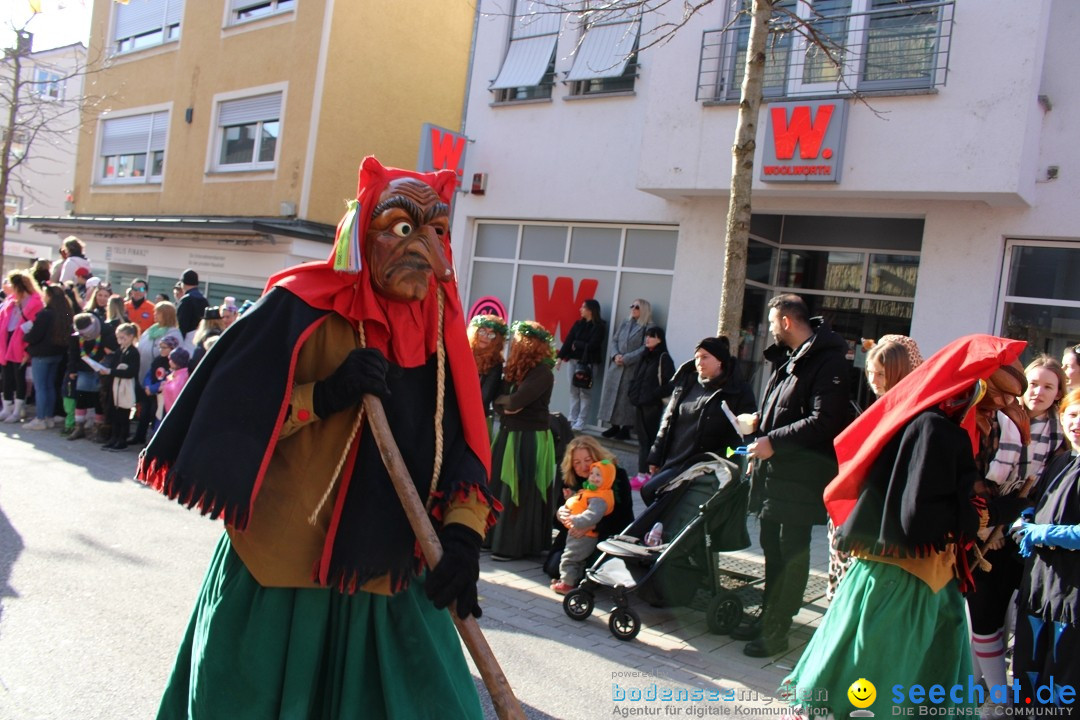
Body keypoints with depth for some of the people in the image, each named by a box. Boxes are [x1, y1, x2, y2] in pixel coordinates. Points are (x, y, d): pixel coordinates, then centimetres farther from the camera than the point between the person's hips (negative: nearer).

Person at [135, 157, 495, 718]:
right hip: (279, 573, -3)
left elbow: (465, 448, -1)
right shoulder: (302, 310, -11)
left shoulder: (441, 330, 1)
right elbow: (228, 416, -10)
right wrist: (323, 396, -24)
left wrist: (463, 531, -17)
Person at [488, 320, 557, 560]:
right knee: (501, 490, 12)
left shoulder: (542, 372, -16)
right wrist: (505, 406, -12)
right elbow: (499, 402, 9)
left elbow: (515, 401, -24)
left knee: (519, 494, -2)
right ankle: (497, 537, 24)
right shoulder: (515, 367, 11)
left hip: (530, 439, -8)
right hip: (509, 434, 8)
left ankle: (513, 546, 7)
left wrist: (504, 400, -4)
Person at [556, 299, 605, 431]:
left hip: (589, 362, -5)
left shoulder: (599, 327, -4)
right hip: (574, 360, 5)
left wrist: (576, 344, -2)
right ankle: (572, 420, 12)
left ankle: (580, 422, -2)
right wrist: (561, 357, -2)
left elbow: (592, 345, -12)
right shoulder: (578, 324, 12)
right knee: (573, 391, 7)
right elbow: (568, 341, 6)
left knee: (585, 392, -4)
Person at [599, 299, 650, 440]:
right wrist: (615, 355, -6)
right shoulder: (625, 324, 15)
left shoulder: (647, 328, -3)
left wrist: (626, 359, -15)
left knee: (626, 396, -5)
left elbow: (644, 349, -12)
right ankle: (614, 426, 12)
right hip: (616, 367, 6)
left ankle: (625, 428, 2)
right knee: (612, 394, 4)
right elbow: (614, 341, 12)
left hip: (632, 369, -6)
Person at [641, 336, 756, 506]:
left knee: (650, 491, -18)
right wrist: (656, 458, 14)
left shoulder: (739, 392, -2)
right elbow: (667, 422, 17)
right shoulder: (685, 384, 13)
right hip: (671, 463, 6)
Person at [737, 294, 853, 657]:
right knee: (773, 548, 16)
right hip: (775, 473, 9)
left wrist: (773, 442, -21)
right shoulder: (789, 359, 16)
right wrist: (759, 425, 10)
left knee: (791, 553, 0)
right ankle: (768, 617, 28)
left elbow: (824, 422, -24)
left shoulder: (828, 363, -15)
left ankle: (776, 630, 9)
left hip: (800, 478, -9)